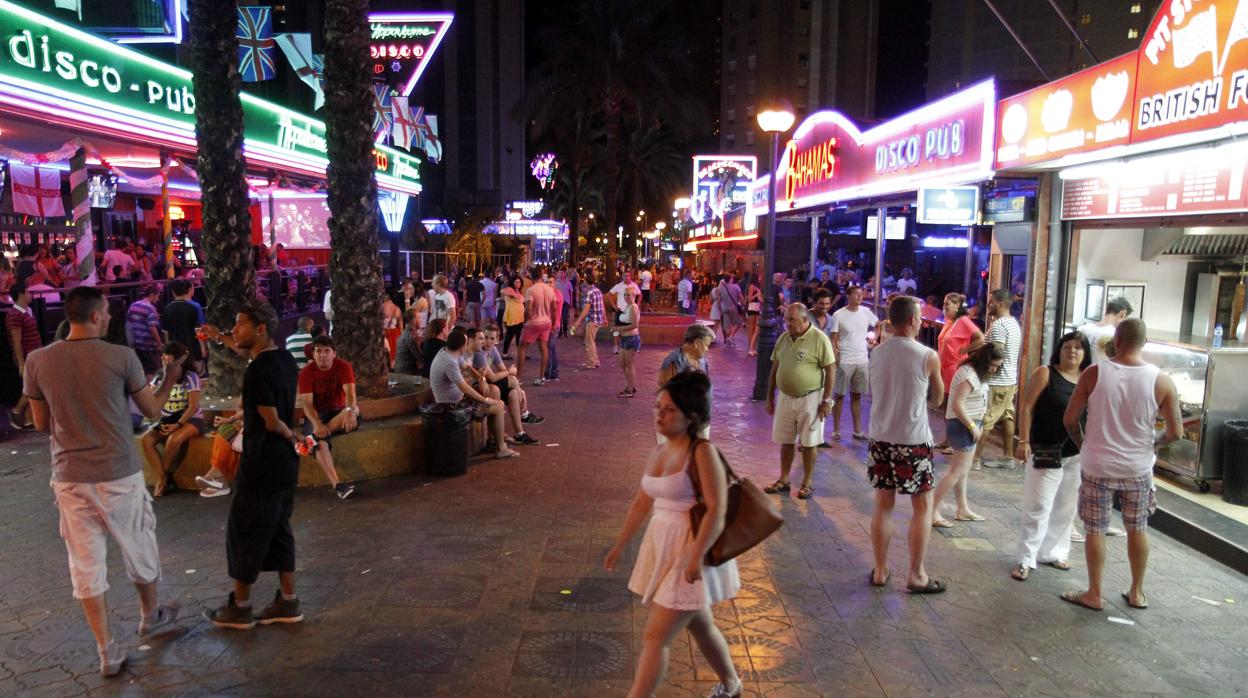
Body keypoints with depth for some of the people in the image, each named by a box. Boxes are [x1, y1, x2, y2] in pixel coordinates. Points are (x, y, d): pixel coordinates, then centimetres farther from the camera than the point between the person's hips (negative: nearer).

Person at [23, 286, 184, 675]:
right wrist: (170, 379, 16)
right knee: (139, 550, 20)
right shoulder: (121, 357, -12)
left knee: (86, 565, 10)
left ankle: (108, 652, 16)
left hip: (70, 479, 2)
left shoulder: (37, 361, -4)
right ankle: (151, 618, 40)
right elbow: (152, 411, 1)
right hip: (120, 474, -2)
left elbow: (42, 424, 7)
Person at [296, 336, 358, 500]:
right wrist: (317, 424, -35)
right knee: (320, 442, -33)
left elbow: (349, 391, -22)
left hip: (337, 413, 1)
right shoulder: (307, 372, -9)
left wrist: (349, 411, -44)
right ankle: (337, 485, -42)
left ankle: (317, 435, -31)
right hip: (315, 415, -1)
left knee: (355, 409, -33)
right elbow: (307, 403, -16)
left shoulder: (343, 367, -7)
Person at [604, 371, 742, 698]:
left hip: (692, 549, -8)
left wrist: (696, 556, -29)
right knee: (699, 625, 24)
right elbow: (641, 503, 15)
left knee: (655, 637, -6)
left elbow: (717, 509, -23)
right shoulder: (658, 452, 6)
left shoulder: (702, 452, -17)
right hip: (662, 546, 8)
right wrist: (618, 546, 18)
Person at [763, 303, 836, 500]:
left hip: (810, 398, -5)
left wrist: (826, 400, -13)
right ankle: (783, 480, 26)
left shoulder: (819, 339, -13)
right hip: (785, 397, 5)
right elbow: (774, 369, 11)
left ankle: (807, 483, 19)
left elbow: (831, 370, -12)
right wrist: (770, 398, 12)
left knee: (809, 443, 6)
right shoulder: (783, 338, 4)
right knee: (785, 441, 13)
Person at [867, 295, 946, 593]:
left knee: (883, 506, 13)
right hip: (913, 442, -4)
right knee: (922, 508, 9)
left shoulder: (876, 353, 1)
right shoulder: (928, 357, -12)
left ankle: (880, 571, 20)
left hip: (881, 439, 5)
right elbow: (937, 400, 3)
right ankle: (916, 575, 15)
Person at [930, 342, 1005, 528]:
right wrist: (972, 426, -19)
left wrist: (976, 425, 6)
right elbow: (957, 405, -26)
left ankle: (963, 509, 29)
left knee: (963, 469, 18)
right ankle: (933, 512, -3)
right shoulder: (968, 374, -21)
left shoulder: (978, 373, 11)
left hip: (969, 425, 10)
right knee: (957, 471, -6)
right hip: (962, 426, -10)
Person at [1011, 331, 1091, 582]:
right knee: (1038, 507, -4)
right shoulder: (1045, 373, -5)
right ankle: (1026, 559, 2)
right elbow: (1026, 408, -7)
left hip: (1077, 455, 5)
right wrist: (1024, 441, -14)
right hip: (1047, 452, -5)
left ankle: (1053, 552, 28)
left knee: (1065, 509, 14)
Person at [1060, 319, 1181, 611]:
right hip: (1138, 469, 2)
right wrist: (1152, 444, 14)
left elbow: (1069, 419, -7)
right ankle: (1137, 593, 32)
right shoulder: (1162, 381, -10)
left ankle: (1094, 594, 20)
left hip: (1097, 466, -2)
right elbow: (1175, 432, -7)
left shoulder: (1093, 374, -13)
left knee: (1095, 531, 10)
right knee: (1137, 530, 19)